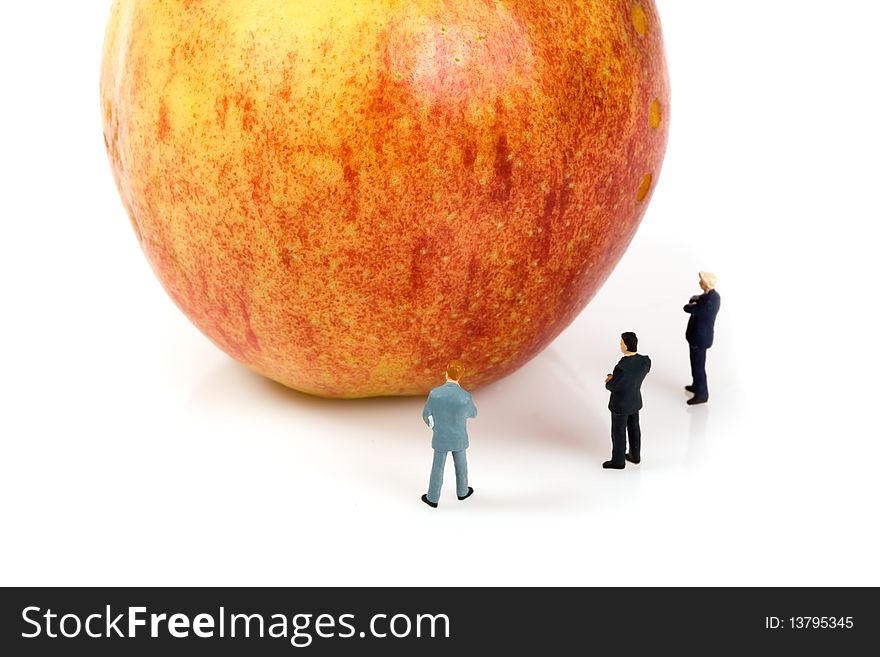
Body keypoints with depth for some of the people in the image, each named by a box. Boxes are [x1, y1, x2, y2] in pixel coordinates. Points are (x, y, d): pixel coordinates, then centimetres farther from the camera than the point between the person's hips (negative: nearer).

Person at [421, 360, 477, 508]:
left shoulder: (434, 393, -24)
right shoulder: (466, 397, -29)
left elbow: (426, 414, -6)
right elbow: (472, 413, -5)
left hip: (440, 438, 0)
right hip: (459, 439, 0)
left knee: (437, 468, 18)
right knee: (460, 465, 25)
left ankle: (433, 498, 34)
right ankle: (462, 491, 47)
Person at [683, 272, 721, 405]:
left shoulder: (708, 302, -32)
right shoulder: (713, 295, -1)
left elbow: (687, 308, -23)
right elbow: (693, 299, 12)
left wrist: (692, 304, -4)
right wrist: (695, 302, -9)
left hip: (700, 337, -10)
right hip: (700, 334, 10)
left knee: (698, 366, 4)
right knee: (696, 362, 26)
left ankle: (701, 394, 17)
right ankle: (697, 385, 44)